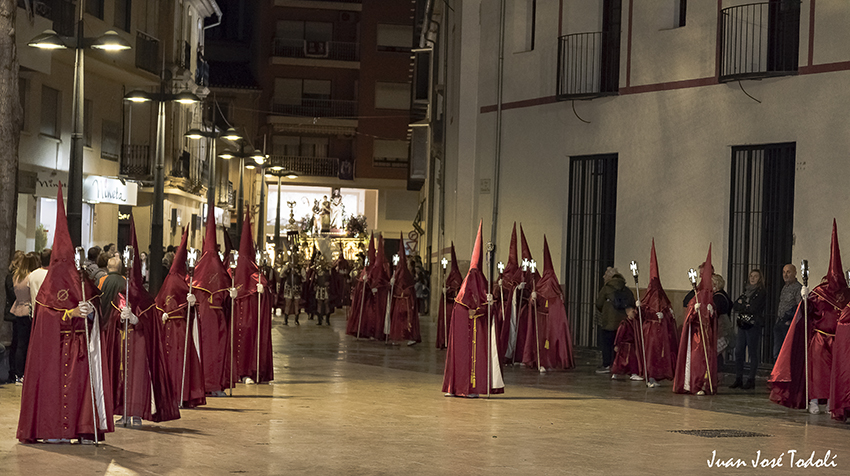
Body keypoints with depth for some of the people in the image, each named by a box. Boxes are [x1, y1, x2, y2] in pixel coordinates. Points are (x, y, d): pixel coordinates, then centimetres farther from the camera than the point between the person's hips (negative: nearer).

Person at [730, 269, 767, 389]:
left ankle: (751, 380, 2)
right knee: (738, 351, 3)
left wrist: (742, 304, -1)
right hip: (742, 324, 6)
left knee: (753, 353, -2)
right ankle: (738, 379, 8)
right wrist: (746, 306, -7)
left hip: (753, 325, -6)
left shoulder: (761, 292, -3)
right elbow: (735, 306, 9)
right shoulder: (746, 290, 17)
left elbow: (754, 308, -15)